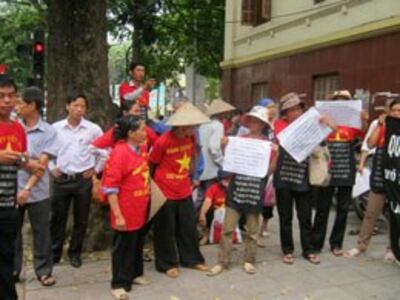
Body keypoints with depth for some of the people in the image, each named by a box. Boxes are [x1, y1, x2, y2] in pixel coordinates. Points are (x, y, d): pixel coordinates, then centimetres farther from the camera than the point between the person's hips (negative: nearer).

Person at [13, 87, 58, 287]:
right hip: (12, 190, 3)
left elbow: (42, 164, -10)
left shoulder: (49, 132, -5)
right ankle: (12, 270, 28)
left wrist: (28, 188, -19)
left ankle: (43, 271, 20)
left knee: (41, 233, 7)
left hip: (37, 192, -2)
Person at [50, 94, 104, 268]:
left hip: (83, 180, 0)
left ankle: (75, 253, 25)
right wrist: (51, 168, 4)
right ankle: (54, 253, 24)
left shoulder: (93, 129, -3)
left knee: (81, 219, 8)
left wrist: (96, 169, 4)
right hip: (61, 179, 1)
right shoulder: (55, 128, 0)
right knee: (57, 218, 8)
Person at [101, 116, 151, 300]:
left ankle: (135, 274, 38)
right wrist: (118, 215, -23)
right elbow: (110, 187, -22)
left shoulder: (141, 150, 4)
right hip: (126, 213, -8)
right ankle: (119, 284, 19)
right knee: (123, 248, 5)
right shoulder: (119, 153, -21)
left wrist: (146, 203, 18)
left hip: (140, 211, 8)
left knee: (138, 245, 20)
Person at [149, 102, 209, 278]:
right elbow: (151, 165, -7)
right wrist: (158, 182, 4)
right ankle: (167, 264, 24)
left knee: (189, 227, 15)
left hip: (184, 191, 6)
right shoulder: (163, 142, -20)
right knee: (166, 230, 8)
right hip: (165, 193, -6)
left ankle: (192, 259, 32)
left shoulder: (191, 138, -2)